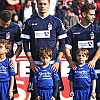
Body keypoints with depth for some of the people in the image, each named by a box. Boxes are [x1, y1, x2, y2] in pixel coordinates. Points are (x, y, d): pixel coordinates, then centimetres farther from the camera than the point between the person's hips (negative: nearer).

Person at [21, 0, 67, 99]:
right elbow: (26, 44, 7)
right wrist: (32, 62, -3)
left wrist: (57, 61, -5)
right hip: (35, 64, 1)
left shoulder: (56, 22, 6)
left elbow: (62, 44, 6)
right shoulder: (30, 22, 7)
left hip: (53, 64, -1)